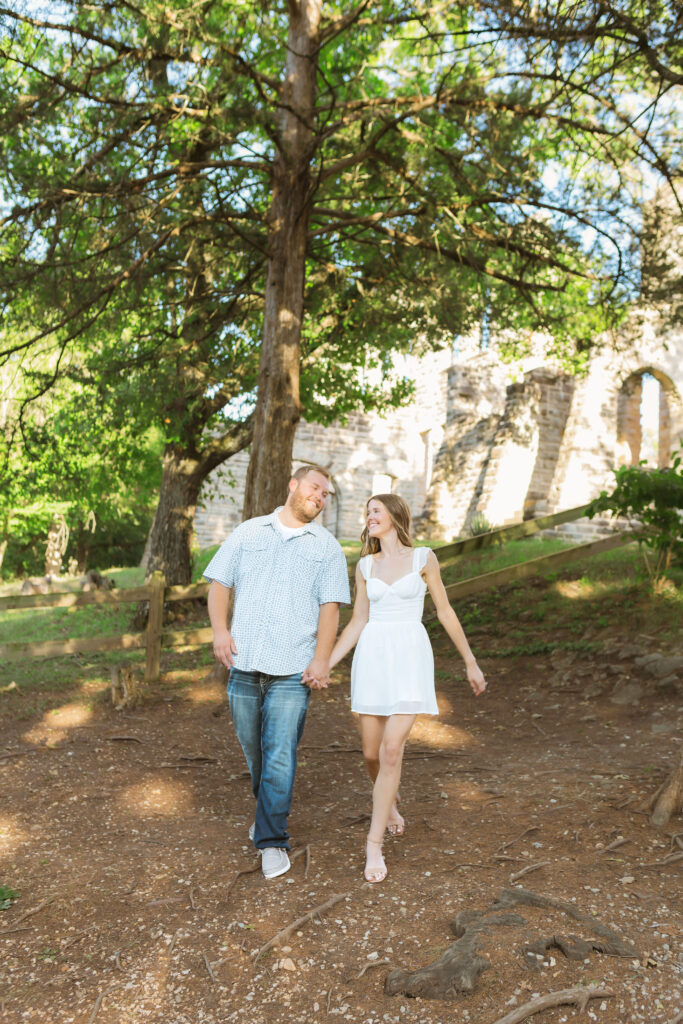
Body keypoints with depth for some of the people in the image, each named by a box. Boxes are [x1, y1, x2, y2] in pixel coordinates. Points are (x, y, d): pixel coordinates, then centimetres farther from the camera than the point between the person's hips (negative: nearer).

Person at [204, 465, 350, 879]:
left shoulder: (327, 547, 8)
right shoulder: (249, 532, 12)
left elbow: (330, 608, 1)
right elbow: (220, 584, 10)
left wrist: (321, 660, -10)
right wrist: (220, 630, -6)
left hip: (292, 671, -2)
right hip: (244, 665, 2)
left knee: (280, 755, -6)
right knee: (254, 749, 14)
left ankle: (272, 840, 7)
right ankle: (271, 810, 39)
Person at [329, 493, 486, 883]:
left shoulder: (423, 558, 2)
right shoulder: (365, 566, 11)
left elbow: (445, 612, 7)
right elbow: (357, 623, 12)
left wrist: (471, 662, 10)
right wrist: (325, 666, 5)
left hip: (410, 658, -3)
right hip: (372, 658, 4)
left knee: (391, 750, -14)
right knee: (373, 753, 9)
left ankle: (374, 844, -1)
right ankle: (389, 801, 42)